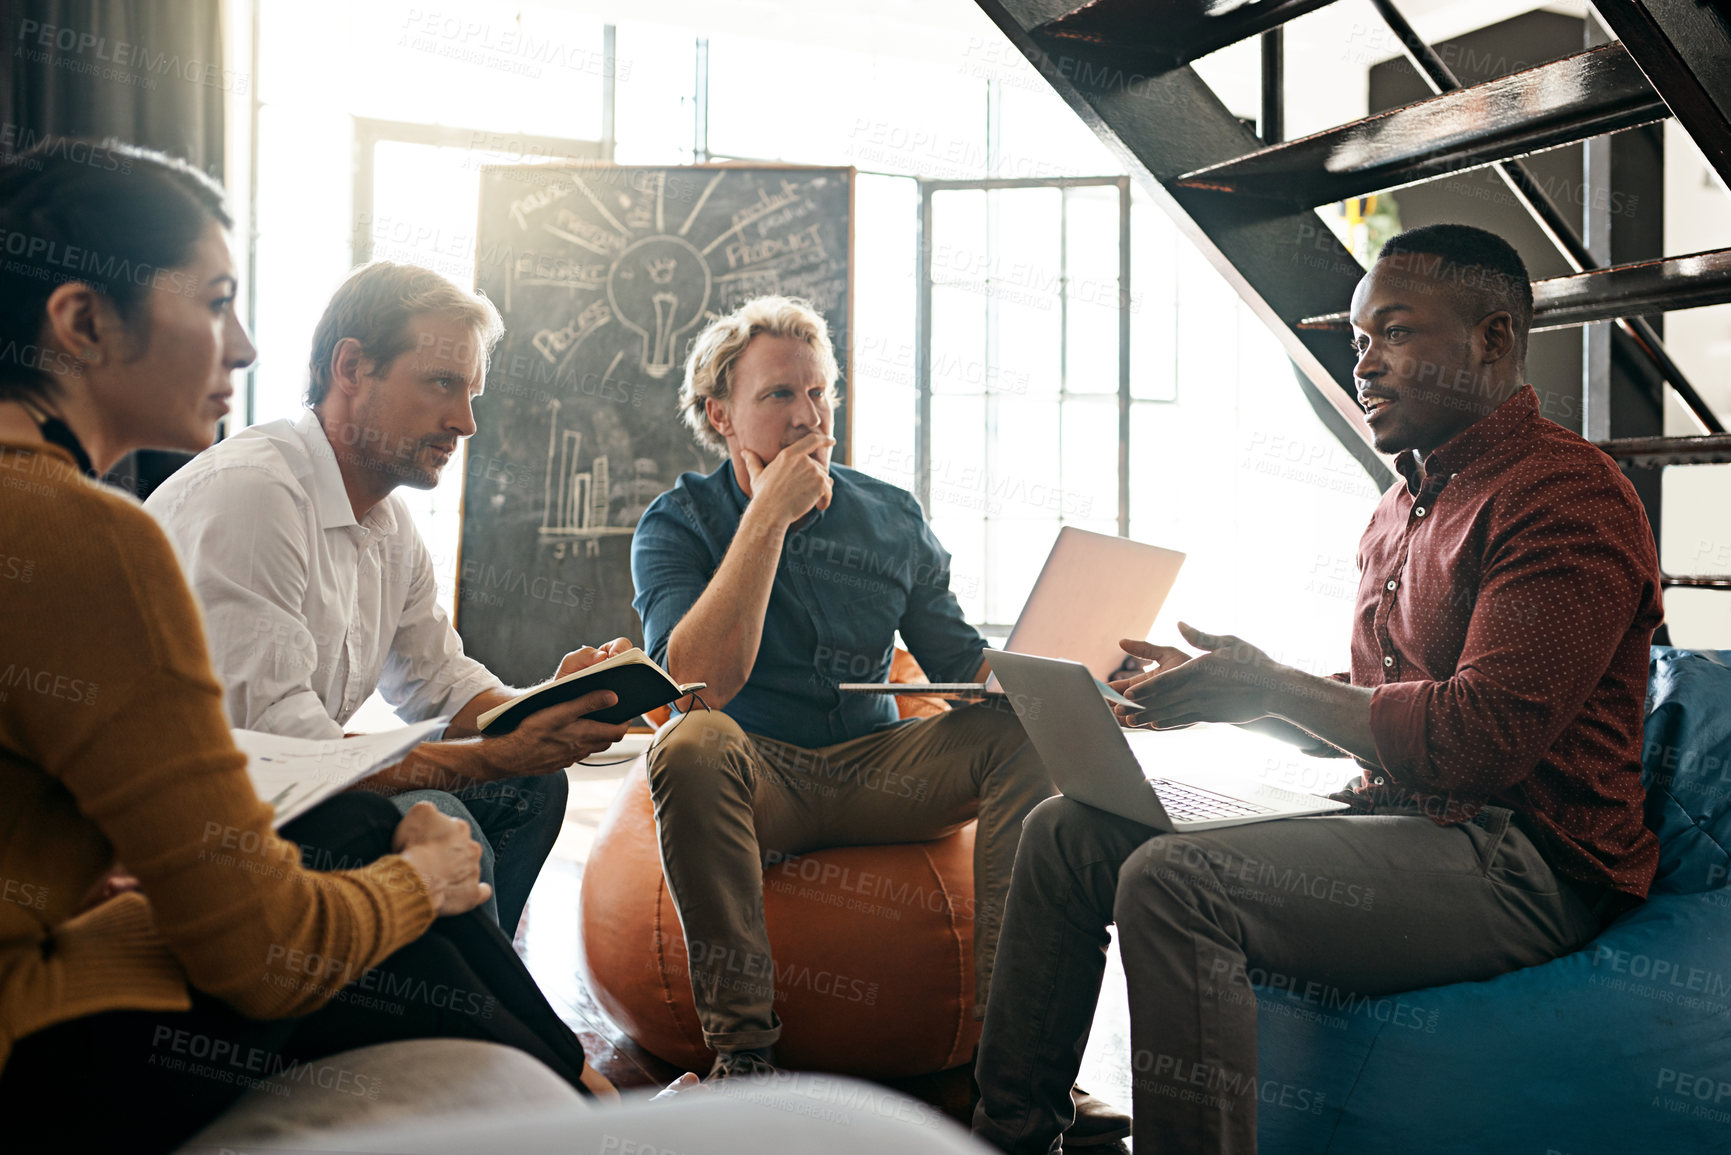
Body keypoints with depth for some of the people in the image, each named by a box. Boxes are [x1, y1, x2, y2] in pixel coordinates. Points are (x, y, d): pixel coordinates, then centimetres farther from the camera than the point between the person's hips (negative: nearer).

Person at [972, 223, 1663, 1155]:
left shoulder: (1566, 494, -13)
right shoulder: (1402, 507, 18)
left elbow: (1483, 737, -22)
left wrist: (1271, 689, -17)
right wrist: (1224, 692, 4)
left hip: (1525, 861, -9)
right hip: (1398, 816, 10)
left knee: (1172, 880, -31)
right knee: (1067, 830, 1)